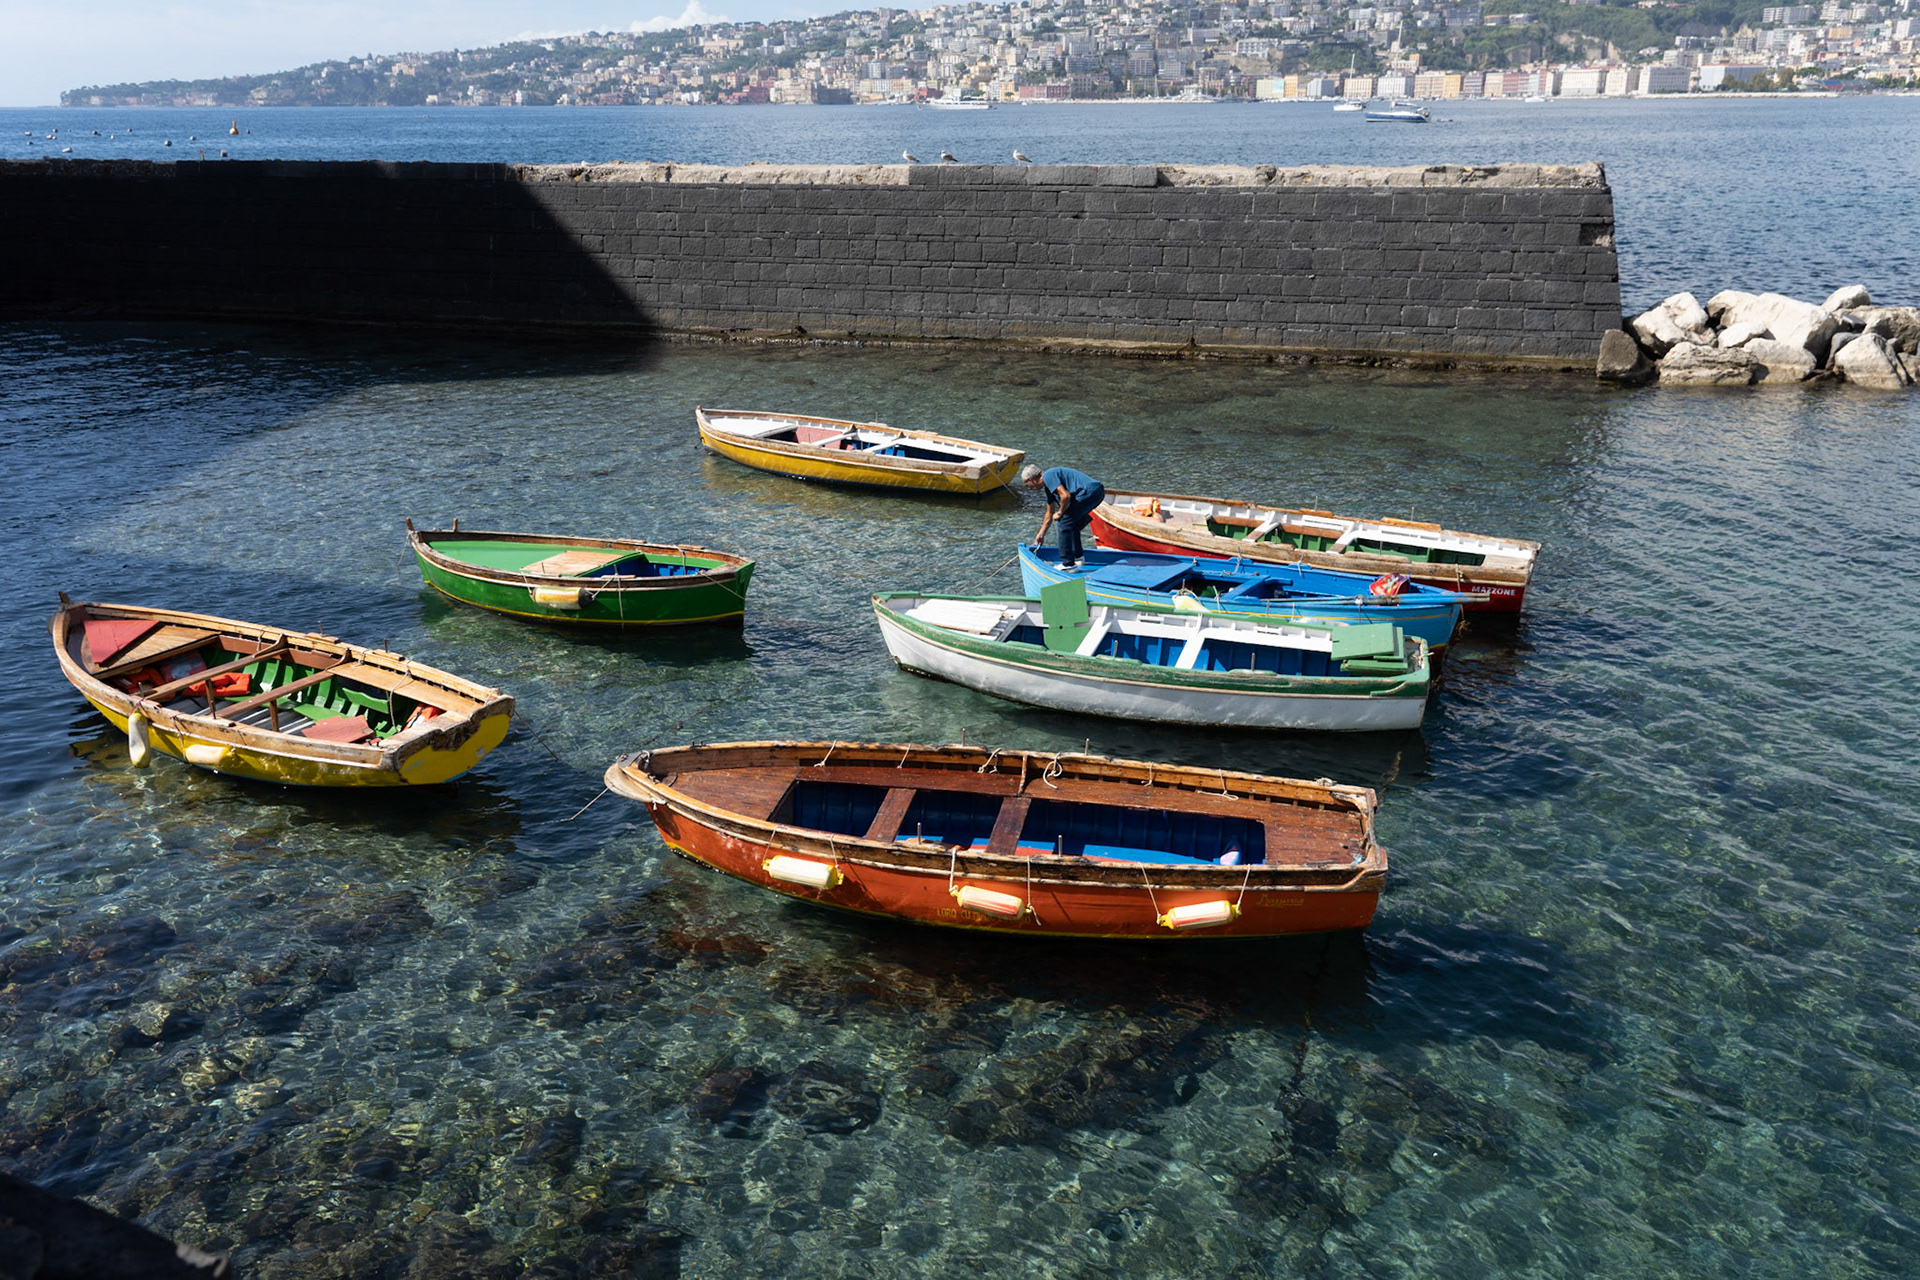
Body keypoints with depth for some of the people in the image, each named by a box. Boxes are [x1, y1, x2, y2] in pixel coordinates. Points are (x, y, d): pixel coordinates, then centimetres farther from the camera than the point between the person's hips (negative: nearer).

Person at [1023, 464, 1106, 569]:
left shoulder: (1048, 476, -6)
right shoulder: (1048, 485, 26)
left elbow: (1065, 496, -18)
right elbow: (1050, 513, 36)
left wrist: (1060, 513, -1)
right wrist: (1041, 535, 44)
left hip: (1089, 492, -10)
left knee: (1065, 523, -4)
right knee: (1073, 525, 24)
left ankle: (1067, 564, -3)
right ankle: (1077, 557, 30)